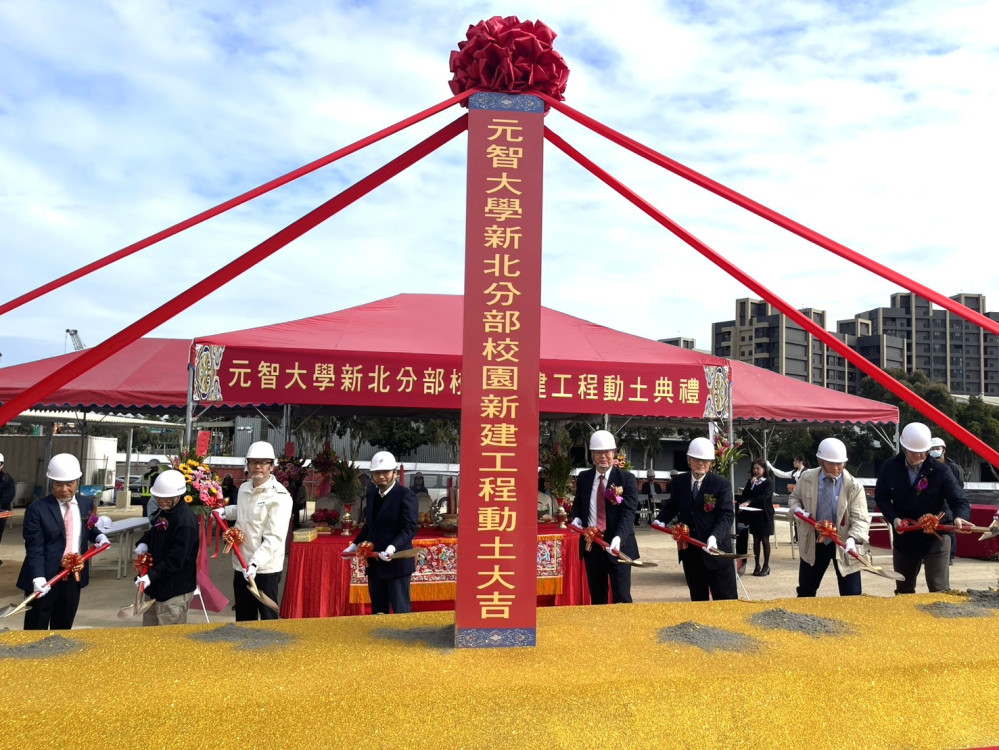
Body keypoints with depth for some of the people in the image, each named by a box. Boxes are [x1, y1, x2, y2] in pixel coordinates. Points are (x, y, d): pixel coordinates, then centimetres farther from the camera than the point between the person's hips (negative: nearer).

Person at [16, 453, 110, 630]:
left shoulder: (86, 504, 4)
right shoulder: (37, 510, -12)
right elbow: (34, 549, -15)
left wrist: (98, 535, -3)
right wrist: (38, 578, -29)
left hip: (74, 577, 4)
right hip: (45, 578, -4)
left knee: (63, 629, 17)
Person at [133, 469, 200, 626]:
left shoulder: (186, 520, -23)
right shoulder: (164, 512, 5)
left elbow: (176, 559, -25)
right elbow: (154, 531, 23)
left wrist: (152, 576, -30)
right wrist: (144, 542, 2)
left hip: (175, 591, -9)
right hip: (157, 585, 10)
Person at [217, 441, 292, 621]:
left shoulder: (280, 496, -17)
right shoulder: (244, 488, 7)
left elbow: (274, 538, -22)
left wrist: (255, 563, -31)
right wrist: (225, 511, 12)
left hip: (265, 568, -7)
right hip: (241, 566, 7)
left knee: (268, 619, 4)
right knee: (243, 619, 18)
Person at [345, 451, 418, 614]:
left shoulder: (406, 495, -13)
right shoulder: (372, 494, 11)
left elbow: (410, 528, -20)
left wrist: (393, 547, -33)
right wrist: (355, 544, 10)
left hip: (397, 562, -8)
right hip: (374, 563, 8)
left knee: (401, 610, 0)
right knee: (378, 610, 16)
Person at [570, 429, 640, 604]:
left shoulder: (627, 478, -6)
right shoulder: (583, 477, 7)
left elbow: (628, 512, -15)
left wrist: (618, 537, -30)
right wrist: (577, 518, -2)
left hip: (617, 545, -4)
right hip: (590, 544, 4)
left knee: (621, 597, -2)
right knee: (596, 596, 13)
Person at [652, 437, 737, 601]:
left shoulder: (722, 484, -7)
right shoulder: (679, 481, 5)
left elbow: (727, 515, -14)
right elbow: (672, 505, 19)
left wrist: (715, 536, -29)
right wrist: (661, 519, -1)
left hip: (716, 548, -4)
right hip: (689, 549, 4)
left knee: (726, 599, 3)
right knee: (697, 597, 15)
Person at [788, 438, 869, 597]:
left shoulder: (854, 486, -14)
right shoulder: (807, 478, -7)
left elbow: (860, 518, -18)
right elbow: (794, 498, 11)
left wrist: (853, 539, -37)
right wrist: (798, 510, -13)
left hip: (843, 544, -2)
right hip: (813, 542, 2)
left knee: (852, 595, 3)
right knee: (805, 590, 16)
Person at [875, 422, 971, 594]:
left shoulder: (940, 471, -15)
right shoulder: (890, 468, -8)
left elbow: (960, 500, -17)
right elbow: (881, 496, 2)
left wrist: (959, 517, -40)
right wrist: (893, 518, -14)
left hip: (936, 537, -3)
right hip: (904, 538, 3)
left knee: (940, 591, -4)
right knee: (903, 590, 18)